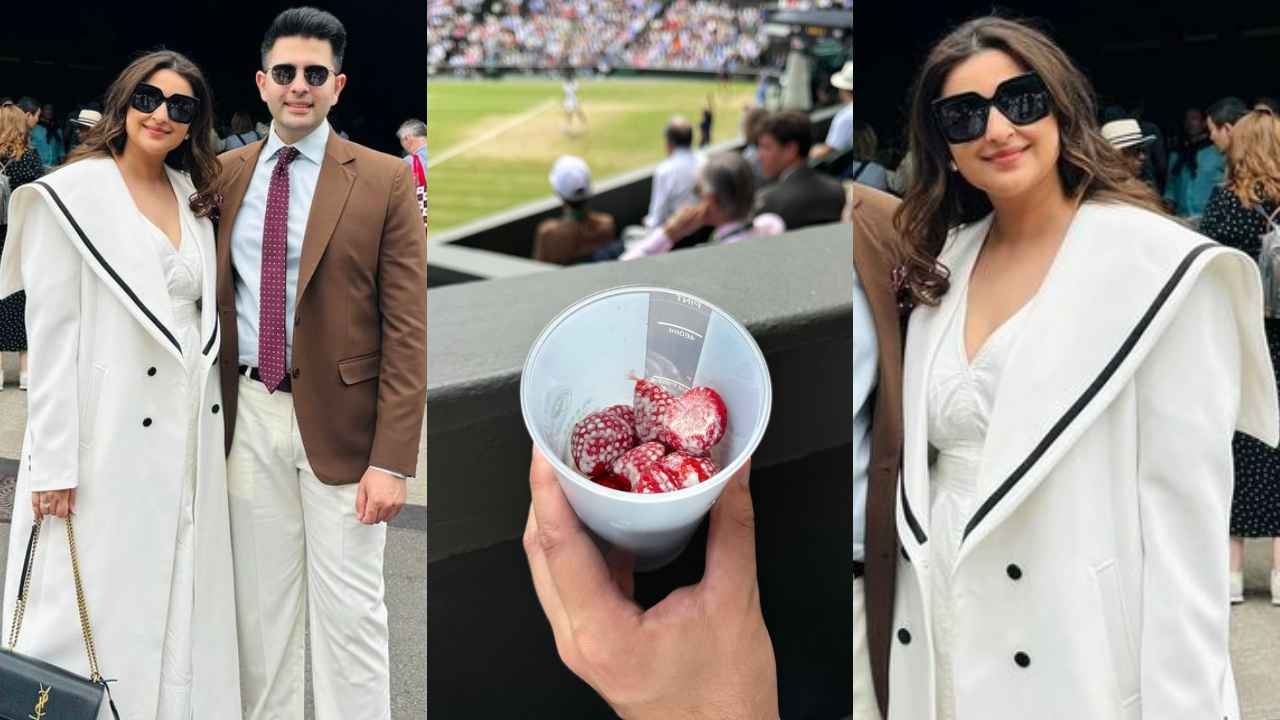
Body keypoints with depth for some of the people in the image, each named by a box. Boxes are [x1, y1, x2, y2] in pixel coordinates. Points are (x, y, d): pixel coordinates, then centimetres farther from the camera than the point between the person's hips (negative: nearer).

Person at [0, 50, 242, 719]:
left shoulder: (195, 199, 12)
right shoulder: (72, 195, -5)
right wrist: (54, 465, -14)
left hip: (188, 435, 6)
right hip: (108, 435, -6)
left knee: (181, 606, 9)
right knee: (91, 607, -1)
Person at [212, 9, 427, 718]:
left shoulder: (384, 181, -5)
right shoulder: (225, 174, 7)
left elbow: (408, 331, -8)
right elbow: (207, 299, 13)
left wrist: (392, 458, -13)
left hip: (340, 420, -4)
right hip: (249, 417, 4)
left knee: (349, 609, 2)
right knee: (260, 603, 13)